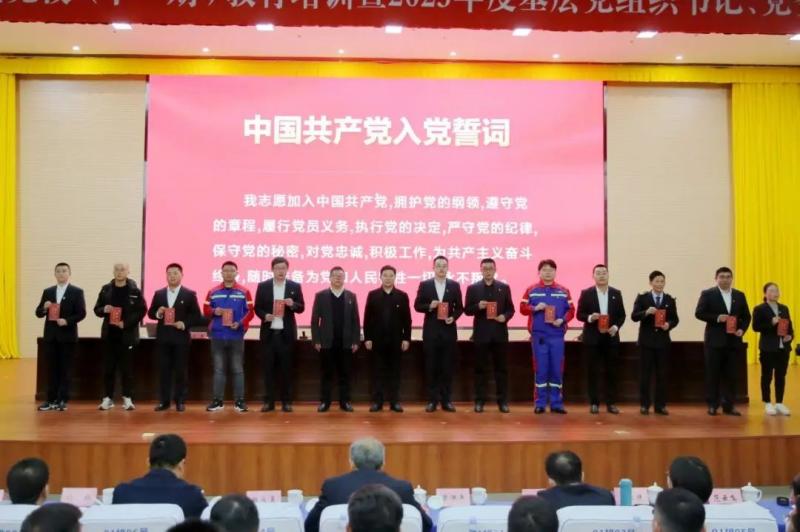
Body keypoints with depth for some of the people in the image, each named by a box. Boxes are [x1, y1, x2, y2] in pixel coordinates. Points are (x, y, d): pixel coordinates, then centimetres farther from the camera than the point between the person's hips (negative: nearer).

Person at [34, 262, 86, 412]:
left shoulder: (77, 292, -1)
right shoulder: (47, 292, 10)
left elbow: (81, 313, -6)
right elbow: (38, 313, 9)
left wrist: (67, 321, -19)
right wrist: (44, 308, -12)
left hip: (67, 336, -3)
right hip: (50, 336, 3)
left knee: (65, 369, 1)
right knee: (52, 369, 6)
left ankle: (62, 400, 6)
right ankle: (51, 400, 10)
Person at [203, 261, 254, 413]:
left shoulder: (244, 292, 2)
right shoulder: (213, 292, 8)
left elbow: (249, 311, 0)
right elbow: (206, 310, 10)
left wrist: (240, 323, -16)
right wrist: (214, 311, -12)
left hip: (236, 336, -2)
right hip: (217, 336, 2)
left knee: (238, 369, 3)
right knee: (218, 369, 6)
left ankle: (239, 401, 8)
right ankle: (218, 400, 12)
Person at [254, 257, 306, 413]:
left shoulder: (295, 286, 5)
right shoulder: (263, 286, 5)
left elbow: (301, 308, 4)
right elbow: (257, 308, 7)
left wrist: (292, 304, -16)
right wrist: (264, 315, -13)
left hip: (286, 333, 0)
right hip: (268, 333, 0)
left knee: (286, 368, 3)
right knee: (268, 368, 3)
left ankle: (286, 401, 10)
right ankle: (269, 401, 10)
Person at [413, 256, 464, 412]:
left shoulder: (455, 285, 6)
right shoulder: (424, 285, 3)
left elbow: (459, 307, 7)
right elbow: (417, 305, 2)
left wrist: (453, 317, -12)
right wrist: (429, 306, -16)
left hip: (449, 331, 1)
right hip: (431, 331, -1)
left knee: (447, 367, 3)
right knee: (431, 367, 3)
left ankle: (446, 400, 11)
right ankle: (432, 400, 10)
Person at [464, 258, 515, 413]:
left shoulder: (504, 287, 7)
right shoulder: (472, 288, 3)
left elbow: (510, 309, 8)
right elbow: (467, 310, 2)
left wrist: (505, 316, -13)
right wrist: (478, 306, -17)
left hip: (499, 333, 1)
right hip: (481, 333, -1)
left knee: (501, 368, 4)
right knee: (481, 368, 3)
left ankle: (503, 401, 10)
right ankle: (480, 401, 9)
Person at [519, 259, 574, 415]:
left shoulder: (563, 291, 9)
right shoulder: (531, 290, 5)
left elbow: (571, 310, 6)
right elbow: (522, 308, 2)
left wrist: (562, 320, -12)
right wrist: (535, 308, -15)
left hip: (557, 336, 1)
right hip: (538, 336, -1)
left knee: (557, 370, 4)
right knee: (540, 369, 1)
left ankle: (557, 404, 11)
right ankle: (540, 404, 8)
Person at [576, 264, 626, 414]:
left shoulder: (616, 293, 7)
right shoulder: (586, 293, 0)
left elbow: (622, 315, 8)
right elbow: (579, 314, 0)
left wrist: (616, 326, -9)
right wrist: (590, 317, -19)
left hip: (611, 337, 2)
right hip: (592, 337, -2)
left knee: (611, 371, 4)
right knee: (593, 371, 2)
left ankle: (611, 403, 11)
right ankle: (594, 403, 8)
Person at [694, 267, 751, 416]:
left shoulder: (740, 295, 11)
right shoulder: (708, 294, -1)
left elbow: (746, 316, 11)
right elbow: (699, 313, -7)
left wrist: (742, 329, -6)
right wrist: (717, 318, -19)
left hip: (733, 341, 3)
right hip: (715, 340, -3)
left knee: (731, 375, 5)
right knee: (713, 374, 1)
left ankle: (729, 405, 12)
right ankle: (712, 405, 8)